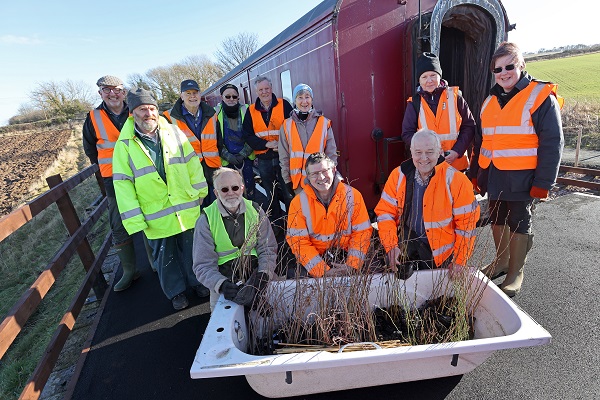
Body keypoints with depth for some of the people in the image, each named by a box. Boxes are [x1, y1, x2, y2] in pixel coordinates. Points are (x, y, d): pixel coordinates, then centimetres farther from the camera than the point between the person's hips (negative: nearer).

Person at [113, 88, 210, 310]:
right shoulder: (124, 145, -7)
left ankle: (197, 281, 39)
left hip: (187, 208, 2)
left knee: (191, 249, 16)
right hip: (156, 215, -1)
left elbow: (192, 162, 4)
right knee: (165, 255, 14)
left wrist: (199, 190, 3)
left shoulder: (173, 133, -1)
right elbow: (122, 185, -7)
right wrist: (134, 219, -10)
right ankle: (176, 291, 35)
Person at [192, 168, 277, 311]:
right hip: (223, 280, -1)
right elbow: (203, 266, -6)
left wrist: (263, 275, -16)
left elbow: (268, 249, 3)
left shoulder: (255, 210, 2)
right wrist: (222, 285, -25)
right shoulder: (206, 220, -4)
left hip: (255, 276, 1)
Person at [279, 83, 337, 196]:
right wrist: (287, 180, 2)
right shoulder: (287, 125, 2)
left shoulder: (324, 123, 0)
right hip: (297, 181, 1)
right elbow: (284, 156, 5)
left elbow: (331, 153, 2)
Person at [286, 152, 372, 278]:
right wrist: (323, 271, -18)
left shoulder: (353, 195, -2)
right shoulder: (298, 202, -6)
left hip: (345, 256, 1)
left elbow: (362, 232, -1)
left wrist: (351, 265, -13)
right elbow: (298, 242, -8)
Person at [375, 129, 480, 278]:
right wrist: (391, 246, -14)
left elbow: (466, 223, -6)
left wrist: (458, 262, -7)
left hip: (441, 253, 0)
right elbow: (385, 212, -3)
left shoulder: (455, 180, -10)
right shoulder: (399, 175, -4)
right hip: (406, 241, 1)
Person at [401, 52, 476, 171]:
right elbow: (407, 133, 1)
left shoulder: (454, 97, 2)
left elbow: (469, 126, 3)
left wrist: (457, 151, -11)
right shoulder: (415, 103, 3)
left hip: (456, 163, 1)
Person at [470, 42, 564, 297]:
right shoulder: (490, 101, 11)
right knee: (497, 221, 17)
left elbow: (552, 144, -11)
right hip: (494, 177, 6)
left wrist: (542, 183, -16)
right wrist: (475, 174, 12)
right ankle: (501, 261, 36)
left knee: (519, 226, 7)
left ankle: (516, 273, 23)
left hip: (522, 180, -5)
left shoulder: (541, 97, -7)